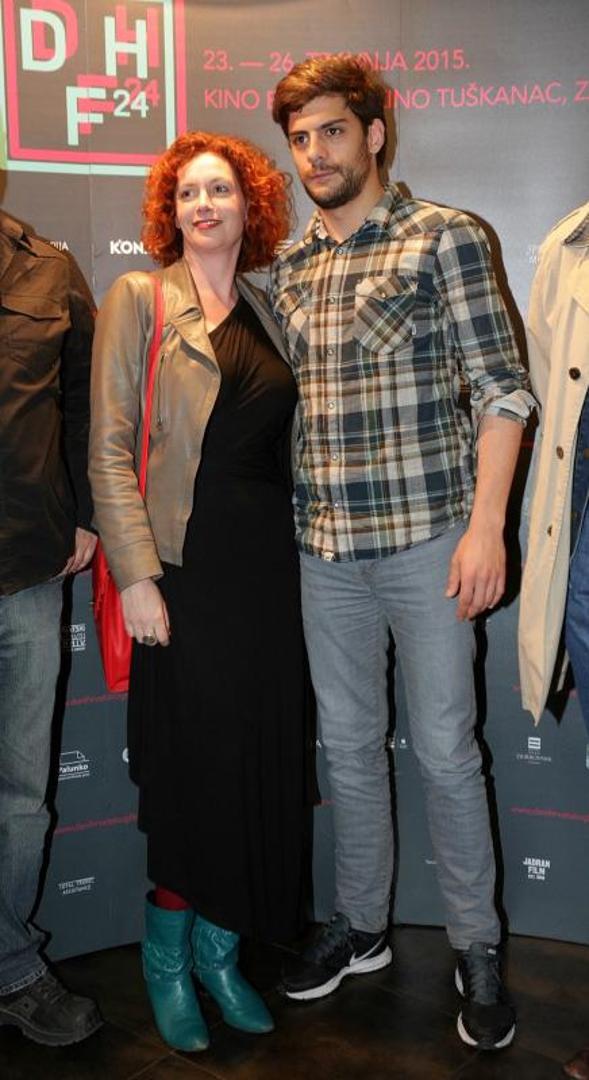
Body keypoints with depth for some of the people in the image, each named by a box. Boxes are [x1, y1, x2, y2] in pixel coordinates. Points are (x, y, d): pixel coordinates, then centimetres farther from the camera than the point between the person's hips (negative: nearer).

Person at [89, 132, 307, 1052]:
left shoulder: (264, 309, 13)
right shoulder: (139, 299, -1)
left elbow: (283, 443, 15)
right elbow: (110, 448, -8)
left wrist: (299, 558, 7)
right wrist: (134, 575, -14)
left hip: (268, 564, 5)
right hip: (184, 567, -5)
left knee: (261, 762, 8)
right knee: (193, 763, 2)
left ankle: (220, 949, 26)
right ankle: (168, 959, 23)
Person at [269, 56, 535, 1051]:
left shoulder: (442, 238, -4)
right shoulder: (288, 271, 12)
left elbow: (502, 390, -8)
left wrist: (486, 526, -15)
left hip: (424, 538, -5)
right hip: (324, 548, 5)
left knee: (444, 751, 4)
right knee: (348, 744, 14)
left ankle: (477, 948, 22)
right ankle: (360, 926, 32)